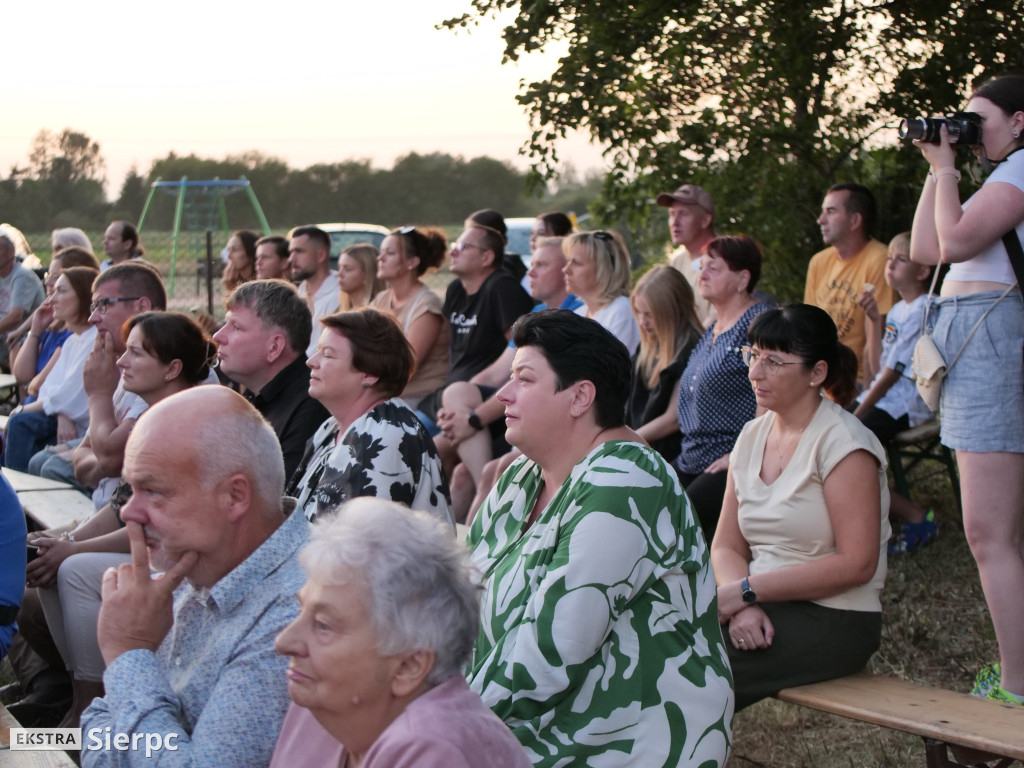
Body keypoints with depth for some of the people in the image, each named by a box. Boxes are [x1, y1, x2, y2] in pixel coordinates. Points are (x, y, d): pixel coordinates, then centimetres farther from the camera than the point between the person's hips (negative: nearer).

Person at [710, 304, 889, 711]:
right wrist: (741, 607, -13)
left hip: (833, 619, -7)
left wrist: (747, 590, -17)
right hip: (762, 608, 7)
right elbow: (726, 546, 9)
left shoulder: (842, 441, -11)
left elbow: (856, 564, -17)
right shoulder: (752, 436, 11)